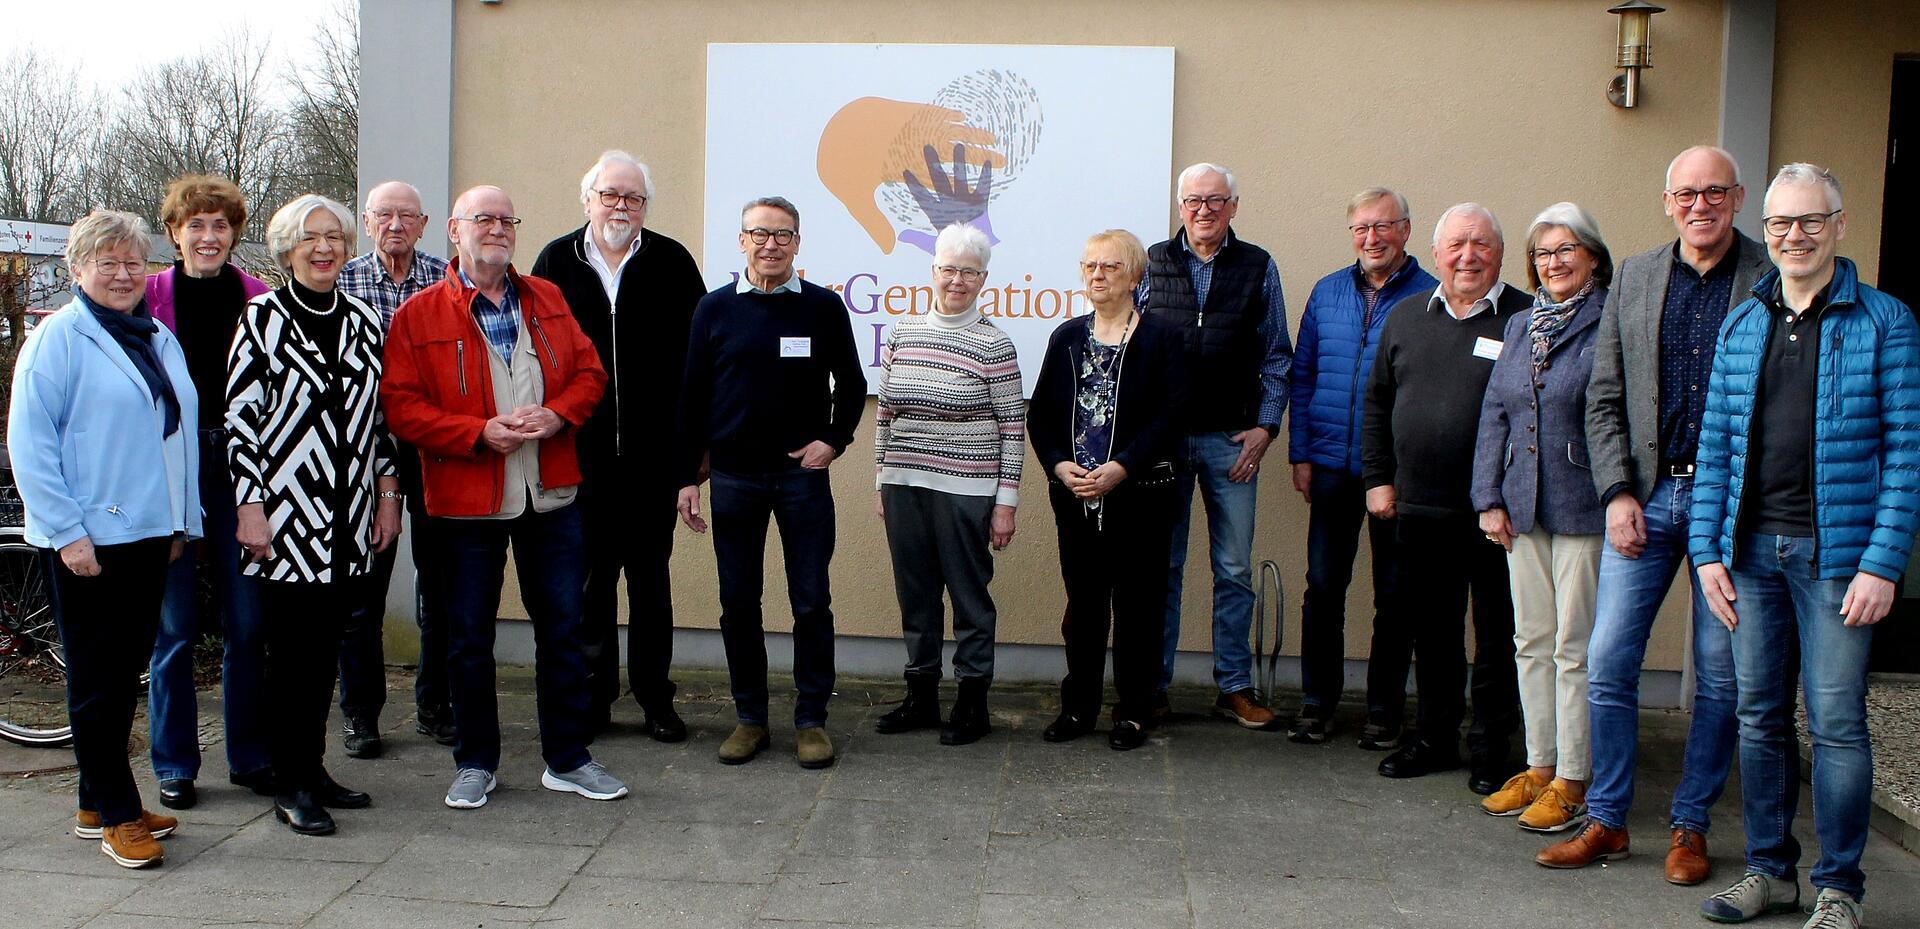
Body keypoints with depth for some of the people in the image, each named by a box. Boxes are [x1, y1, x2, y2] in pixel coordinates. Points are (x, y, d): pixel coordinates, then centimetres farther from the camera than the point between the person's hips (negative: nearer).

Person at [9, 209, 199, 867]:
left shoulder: (160, 340, 15)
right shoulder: (58, 338, -7)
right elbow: (29, 442, -12)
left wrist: (183, 521, 16)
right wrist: (67, 532, -16)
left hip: (150, 534, 7)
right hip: (87, 540, -7)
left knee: (125, 670, 13)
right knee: (98, 678, 1)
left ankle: (99, 804, 25)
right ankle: (116, 817, 9)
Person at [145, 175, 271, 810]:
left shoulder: (258, 300, 4)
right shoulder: (149, 297, 1)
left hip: (238, 465, 1)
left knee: (246, 622, 5)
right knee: (175, 625, 4)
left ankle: (250, 756, 19)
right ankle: (175, 765, 17)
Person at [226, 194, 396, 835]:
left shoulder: (363, 321, 11)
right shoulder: (262, 318, -3)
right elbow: (240, 416, -6)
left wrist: (388, 492, 11)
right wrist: (250, 506, -11)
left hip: (349, 518, 5)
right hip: (287, 516, -4)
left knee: (326, 649, 10)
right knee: (290, 653, -1)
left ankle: (312, 770, 21)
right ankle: (291, 787, 9)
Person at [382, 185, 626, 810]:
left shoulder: (547, 300, 10)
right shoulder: (418, 315, -2)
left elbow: (589, 371, 10)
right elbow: (400, 406, -8)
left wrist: (558, 414, -10)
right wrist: (480, 433, -19)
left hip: (551, 498, 3)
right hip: (466, 501, -3)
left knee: (563, 629, 8)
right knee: (468, 638, 8)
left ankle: (568, 759, 21)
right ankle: (475, 763, 24)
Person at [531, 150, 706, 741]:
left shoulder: (671, 263, 2)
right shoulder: (556, 262, 5)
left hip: (652, 451, -1)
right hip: (578, 450, 1)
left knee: (650, 576, 8)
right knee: (589, 576, 9)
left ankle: (655, 698, 17)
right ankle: (594, 692, 21)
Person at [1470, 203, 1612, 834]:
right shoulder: (1520, 326, 13)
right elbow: (1494, 415, 13)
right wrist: (1489, 497, 6)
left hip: (1585, 507, -6)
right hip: (1522, 506, 6)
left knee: (1576, 646, -1)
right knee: (1532, 640, 12)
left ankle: (1573, 781, 8)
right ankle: (1539, 767, 22)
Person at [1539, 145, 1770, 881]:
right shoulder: (1633, 278, 8)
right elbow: (1604, 400, 9)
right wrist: (1618, 492, -1)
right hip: (1647, 496, 2)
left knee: (1720, 676, 6)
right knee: (1607, 663, 1)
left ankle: (1689, 826, 20)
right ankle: (1605, 820, 14)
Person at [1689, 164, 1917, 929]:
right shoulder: (1740, 326, 11)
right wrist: (1708, 549, 4)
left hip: (1835, 555, -4)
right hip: (1752, 550, 4)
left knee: (1835, 722, 0)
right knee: (1760, 716, 10)